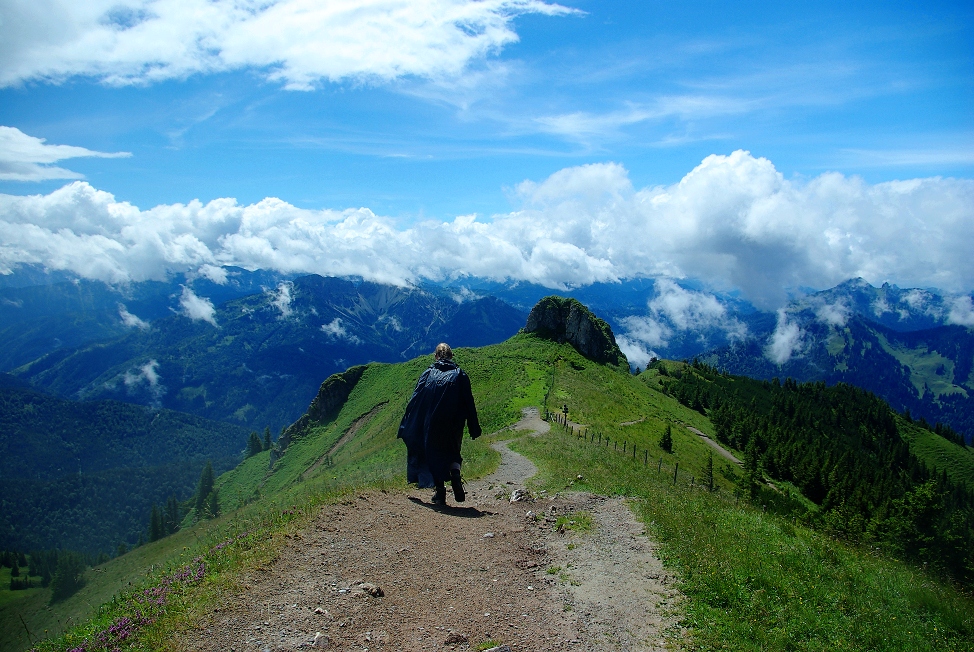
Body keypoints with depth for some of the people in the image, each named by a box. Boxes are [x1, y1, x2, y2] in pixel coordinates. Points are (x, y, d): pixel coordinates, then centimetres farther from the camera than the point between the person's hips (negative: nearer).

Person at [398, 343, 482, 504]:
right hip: (454, 424, 0)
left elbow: (415, 400, 3)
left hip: (431, 424, 0)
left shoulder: (428, 374, 4)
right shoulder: (460, 375, 4)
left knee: (435, 455, 11)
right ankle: (455, 473, -14)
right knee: (453, 453, 17)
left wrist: (407, 426, 9)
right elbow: (469, 402, 1)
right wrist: (474, 429, 5)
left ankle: (440, 492, 9)